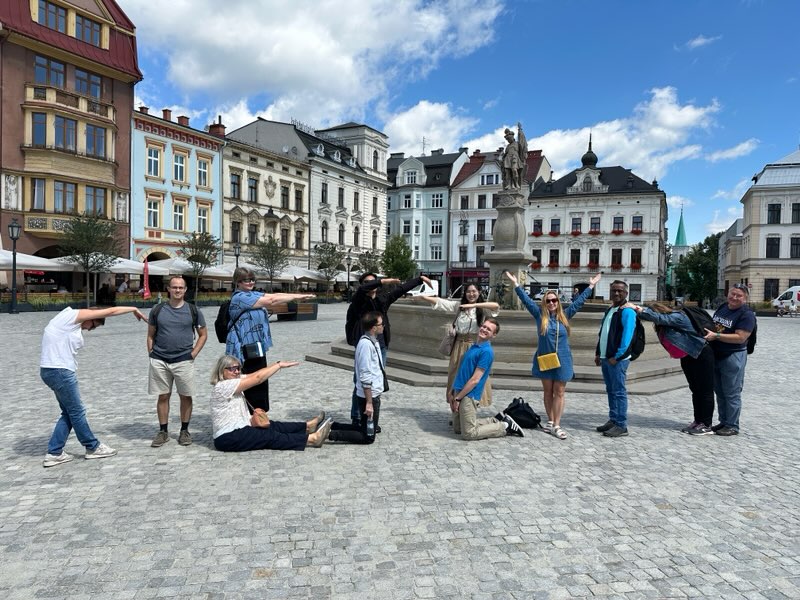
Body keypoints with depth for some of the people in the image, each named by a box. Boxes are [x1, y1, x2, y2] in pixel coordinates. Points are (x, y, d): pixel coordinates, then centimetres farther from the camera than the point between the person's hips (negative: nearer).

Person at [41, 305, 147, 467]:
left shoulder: (73, 323, 16)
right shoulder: (74, 315, -9)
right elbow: (110, 311, -7)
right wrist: (134, 309, 5)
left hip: (58, 371, 10)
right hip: (59, 371, -10)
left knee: (69, 413, 15)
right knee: (77, 412, 3)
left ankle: (54, 453, 18)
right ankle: (93, 447, 15)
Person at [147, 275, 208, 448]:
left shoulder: (193, 311, 1)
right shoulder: (158, 310, 4)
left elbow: (203, 335, 7)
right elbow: (150, 335, 12)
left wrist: (193, 353, -2)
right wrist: (152, 354, 1)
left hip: (184, 361, -1)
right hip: (159, 361, 1)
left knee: (185, 396, 5)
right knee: (163, 396, 8)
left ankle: (184, 431, 19)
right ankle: (163, 431, 20)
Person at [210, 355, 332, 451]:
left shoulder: (233, 380, 8)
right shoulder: (223, 387, -21)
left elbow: (255, 375, -2)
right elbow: (257, 378, -24)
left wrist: (279, 364, -14)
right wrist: (279, 365, -18)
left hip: (239, 429, 9)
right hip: (228, 439, -9)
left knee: (273, 426, 4)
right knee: (270, 436, -12)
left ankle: (307, 426, 10)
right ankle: (311, 439, -13)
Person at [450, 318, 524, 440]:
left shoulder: (486, 351, -16)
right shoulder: (473, 346, 13)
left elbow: (475, 380, -18)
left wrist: (457, 398, -15)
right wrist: (452, 392, 11)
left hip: (468, 396, -9)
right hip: (459, 392, 9)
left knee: (468, 433, -3)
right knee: (458, 428, 17)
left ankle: (505, 427, 10)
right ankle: (498, 420, 25)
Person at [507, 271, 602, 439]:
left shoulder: (565, 315, 3)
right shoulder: (540, 315, 0)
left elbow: (579, 301, 9)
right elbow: (526, 300, 0)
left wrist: (591, 286, 11)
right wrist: (516, 284, -1)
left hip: (562, 360, 0)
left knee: (559, 393, 2)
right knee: (548, 392, 11)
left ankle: (556, 425, 4)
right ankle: (550, 421, 22)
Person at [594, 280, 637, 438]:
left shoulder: (627, 311, -10)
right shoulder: (609, 310, 17)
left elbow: (627, 336, -18)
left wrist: (616, 356, -19)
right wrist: (598, 353, 15)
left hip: (618, 359, -9)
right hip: (606, 357, 9)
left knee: (619, 392, -4)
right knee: (610, 390, 14)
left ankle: (621, 426, 2)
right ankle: (613, 420, 24)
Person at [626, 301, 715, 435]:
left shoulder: (677, 317, -21)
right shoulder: (663, 324, 4)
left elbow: (658, 317, -33)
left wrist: (637, 308, -32)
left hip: (701, 355, -9)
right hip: (687, 358, 9)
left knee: (705, 390, -2)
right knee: (695, 390, 13)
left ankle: (706, 425, 1)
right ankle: (697, 421, 20)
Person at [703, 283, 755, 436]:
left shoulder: (747, 315, -11)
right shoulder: (722, 308, 11)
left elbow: (740, 337, -20)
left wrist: (716, 335, -24)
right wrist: (706, 331, 4)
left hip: (733, 357, -7)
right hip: (716, 355, 7)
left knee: (732, 394, 0)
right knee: (720, 392, 15)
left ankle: (732, 426, 9)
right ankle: (723, 422, 26)